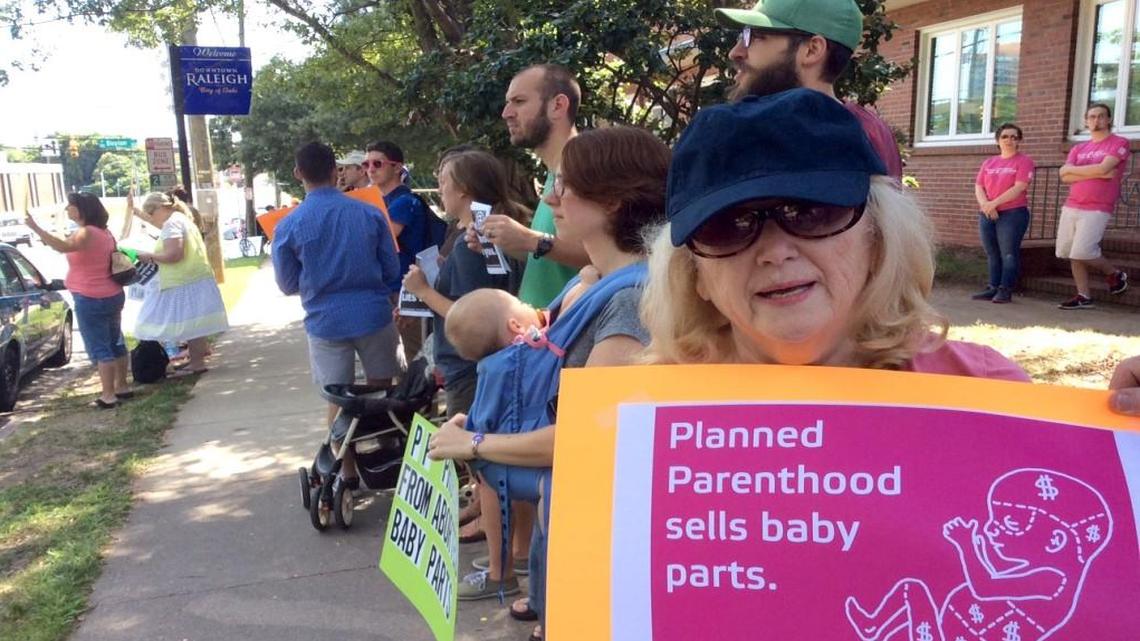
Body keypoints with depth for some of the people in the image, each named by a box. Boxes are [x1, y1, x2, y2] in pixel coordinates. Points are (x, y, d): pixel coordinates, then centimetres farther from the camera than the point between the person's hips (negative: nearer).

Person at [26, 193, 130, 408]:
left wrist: (35, 228, -39)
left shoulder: (86, 232, -17)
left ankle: (108, 395, -1)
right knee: (115, 343, 15)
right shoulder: (104, 232, 12)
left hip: (90, 299, -9)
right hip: (112, 295, 9)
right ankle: (122, 386, 23)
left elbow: (63, 246, -36)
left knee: (99, 348, -4)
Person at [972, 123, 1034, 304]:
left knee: (1008, 253, -6)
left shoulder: (1024, 161, 0)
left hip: (1013, 213, -5)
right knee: (992, 254, 7)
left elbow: (1019, 188, -12)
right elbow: (978, 187, 8)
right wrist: (985, 204, -11)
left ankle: (1005, 290, -4)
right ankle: (993, 288, 11)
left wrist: (994, 203, -17)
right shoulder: (989, 162, 16)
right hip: (987, 214, 5)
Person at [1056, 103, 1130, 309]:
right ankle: (1084, 297, 10)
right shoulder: (1078, 149, 16)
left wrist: (1071, 168, -3)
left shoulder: (1119, 143, 1)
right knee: (1069, 253, 2)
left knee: (1082, 252, -14)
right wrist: (1096, 174, -11)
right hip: (1071, 207, 6)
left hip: (1097, 209, -6)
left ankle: (1115, 274, 14)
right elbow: (1065, 177, 1)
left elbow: (1103, 168, -15)